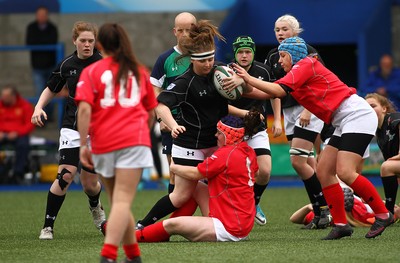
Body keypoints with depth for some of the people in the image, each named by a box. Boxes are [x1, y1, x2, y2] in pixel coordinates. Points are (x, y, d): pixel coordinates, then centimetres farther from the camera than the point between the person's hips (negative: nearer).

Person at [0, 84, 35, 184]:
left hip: (19, 135, -2)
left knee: (23, 145, -35)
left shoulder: (25, 105, 1)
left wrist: (17, 133, -18)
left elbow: (30, 124, -4)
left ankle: (18, 175, -30)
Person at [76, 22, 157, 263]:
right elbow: (151, 113, 23)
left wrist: (83, 145, -6)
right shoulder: (140, 71, 17)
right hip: (134, 141, 0)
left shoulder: (91, 71, 8)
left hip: (103, 144, 1)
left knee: (118, 202, 17)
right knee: (123, 202, -12)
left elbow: (84, 109, -7)